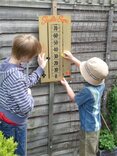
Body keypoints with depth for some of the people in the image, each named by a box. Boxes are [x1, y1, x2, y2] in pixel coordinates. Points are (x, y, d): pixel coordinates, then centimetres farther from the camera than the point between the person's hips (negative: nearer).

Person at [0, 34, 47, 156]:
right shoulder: (15, 77, -35)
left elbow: (26, 82, 10)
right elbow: (27, 107, -30)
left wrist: (41, 68, 13)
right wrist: (29, 95, -10)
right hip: (13, 125, -9)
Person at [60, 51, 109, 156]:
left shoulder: (88, 91, -33)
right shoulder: (101, 83, -11)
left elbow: (74, 98, -11)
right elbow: (88, 69, 7)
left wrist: (66, 85, 4)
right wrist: (72, 59, 10)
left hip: (88, 128, -7)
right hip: (96, 126, 8)